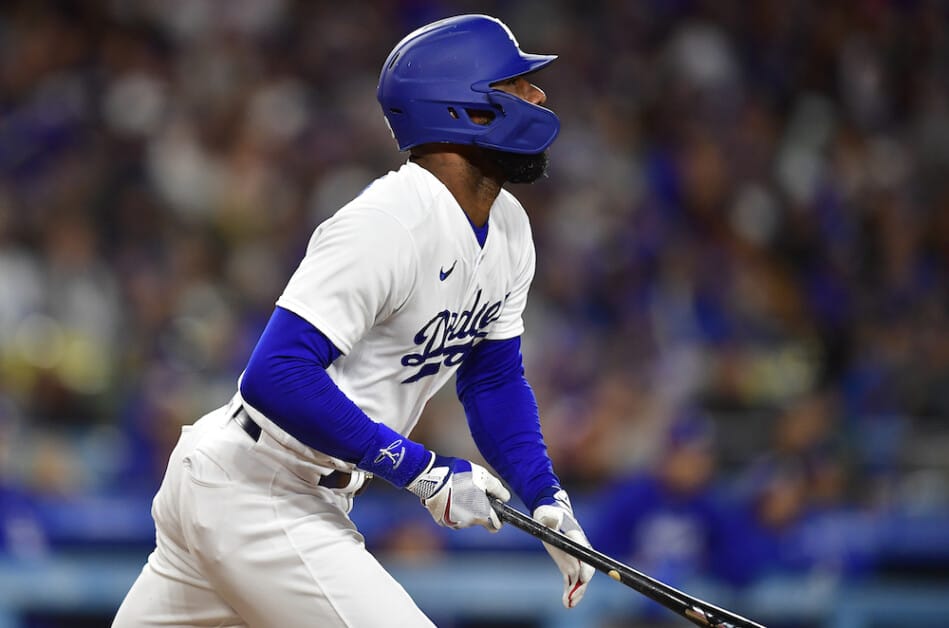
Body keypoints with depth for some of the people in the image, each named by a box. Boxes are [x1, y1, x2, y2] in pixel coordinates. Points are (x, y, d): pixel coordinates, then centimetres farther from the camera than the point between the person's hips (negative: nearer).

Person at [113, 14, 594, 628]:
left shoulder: (506, 230, 7)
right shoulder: (390, 223, -23)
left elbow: (494, 379, 18)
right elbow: (275, 377, -30)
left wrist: (546, 497, 3)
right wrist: (423, 472, -27)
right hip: (254, 501, -10)